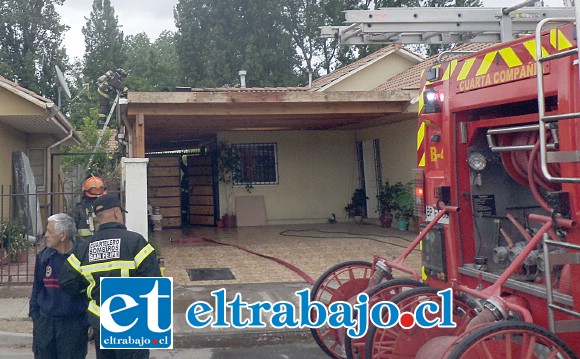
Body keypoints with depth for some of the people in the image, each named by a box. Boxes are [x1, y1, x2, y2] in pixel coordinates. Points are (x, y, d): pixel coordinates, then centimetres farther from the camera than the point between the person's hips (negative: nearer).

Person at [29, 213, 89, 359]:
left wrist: (90, 322, -4)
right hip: (45, 324, 4)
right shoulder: (44, 257, 5)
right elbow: (37, 289, 15)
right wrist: (35, 317, 10)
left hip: (74, 325, -4)